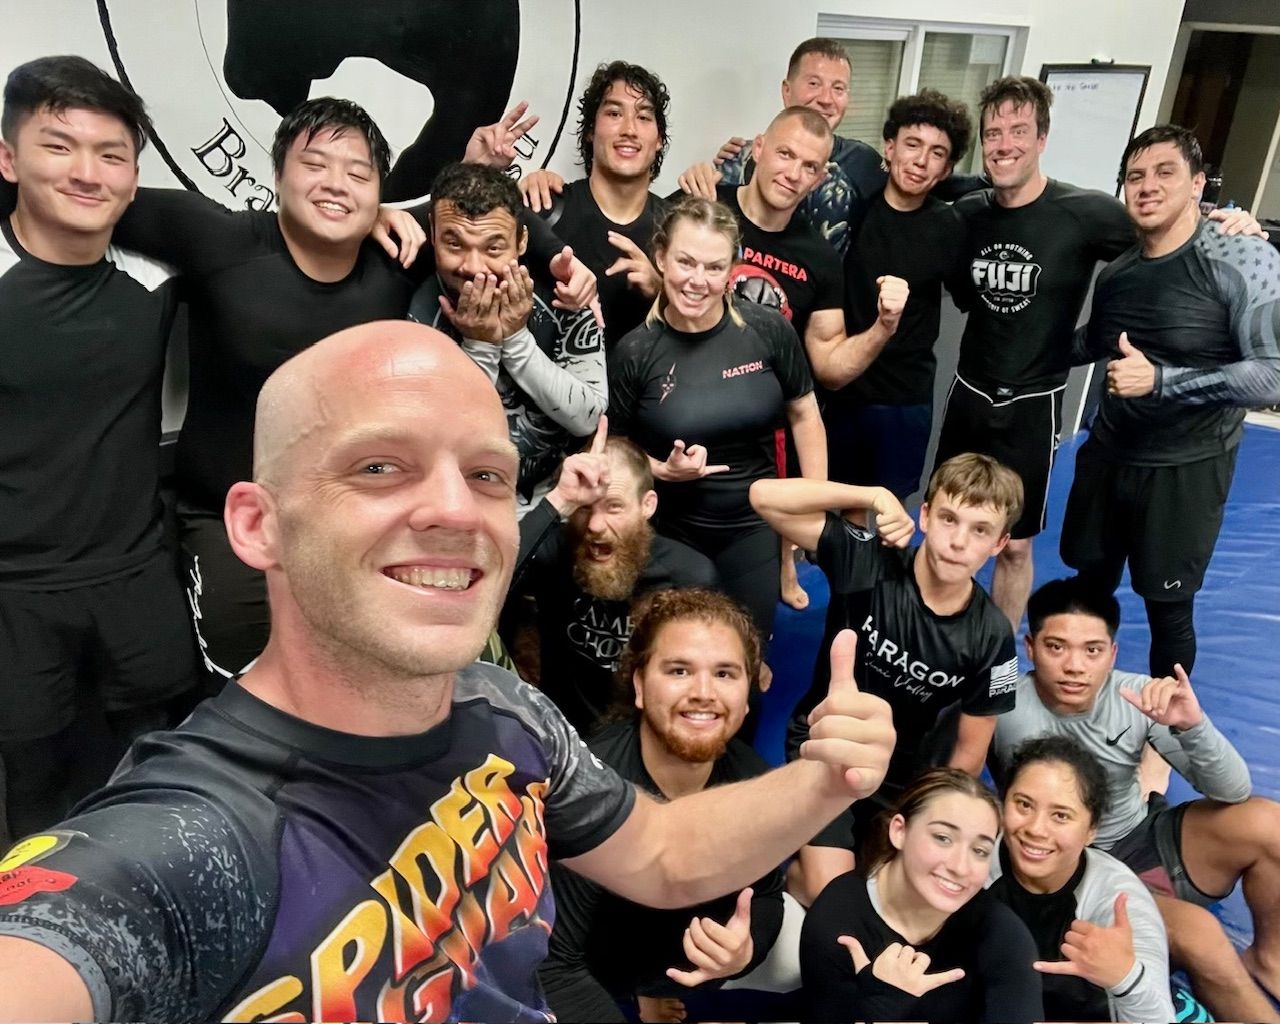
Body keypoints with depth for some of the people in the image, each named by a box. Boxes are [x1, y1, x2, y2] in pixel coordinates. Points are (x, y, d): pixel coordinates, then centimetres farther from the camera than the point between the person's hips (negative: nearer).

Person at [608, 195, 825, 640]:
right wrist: (663, 470, -20)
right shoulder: (635, 352, -13)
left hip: (755, 528, 1)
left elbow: (804, 416, 2)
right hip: (671, 534, -1)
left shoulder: (768, 330, -11)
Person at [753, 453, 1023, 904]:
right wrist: (874, 496, -30)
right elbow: (765, 496, -29)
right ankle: (797, 867, 20)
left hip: (907, 774, 3)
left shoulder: (991, 636, -15)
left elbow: (970, 751, -4)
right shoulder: (868, 560, -21)